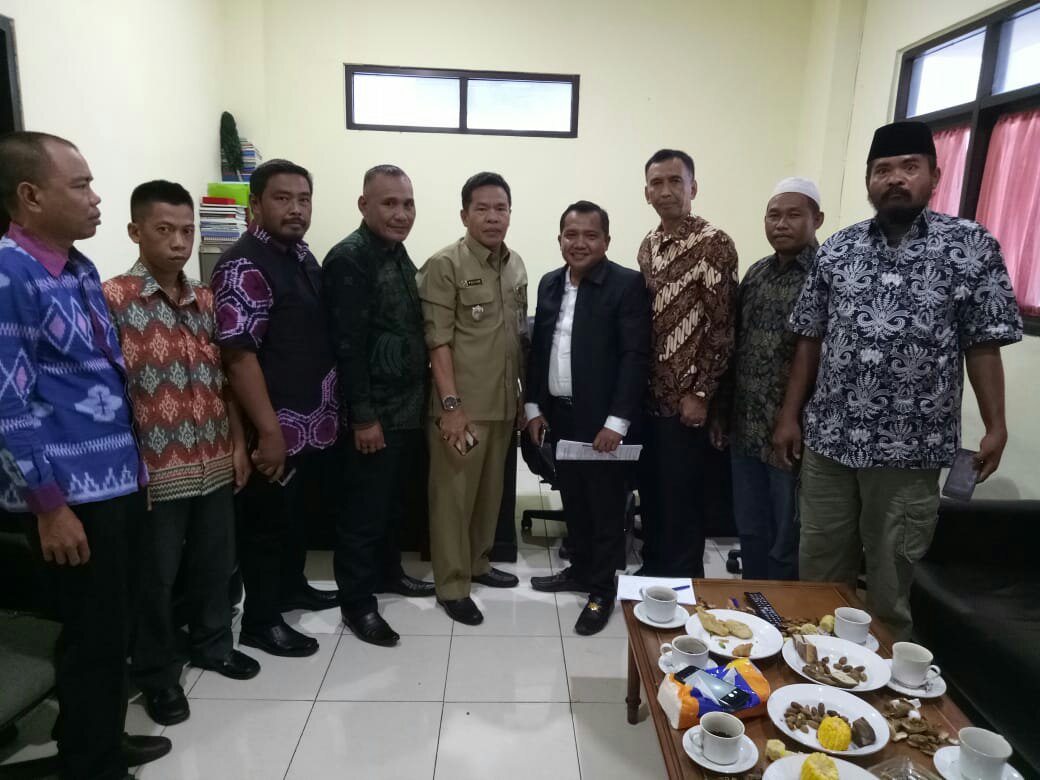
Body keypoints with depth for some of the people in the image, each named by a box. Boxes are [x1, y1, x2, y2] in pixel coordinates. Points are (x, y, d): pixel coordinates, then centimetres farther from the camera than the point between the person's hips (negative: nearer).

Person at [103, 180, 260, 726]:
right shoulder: (112, 299, -10)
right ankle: (156, 675, 30)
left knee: (215, 563, 18)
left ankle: (213, 645, 40)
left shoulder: (206, 301, 7)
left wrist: (238, 443, 8)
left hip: (213, 464, 5)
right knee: (155, 578, 10)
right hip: (156, 470, -5)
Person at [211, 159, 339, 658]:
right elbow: (238, 354, -22)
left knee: (294, 511, 23)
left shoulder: (302, 255, 10)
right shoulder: (244, 265, -17)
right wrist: (269, 430, -22)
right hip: (275, 427, -8)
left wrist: (328, 411, 16)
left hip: (313, 421, 8)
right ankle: (260, 621, 23)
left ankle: (292, 587, 42)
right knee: (267, 519, 7)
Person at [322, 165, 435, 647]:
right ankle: (356, 602, 18)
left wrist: (423, 396, 14)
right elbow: (347, 345, -19)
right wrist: (363, 417, -20)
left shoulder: (399, 254, 11)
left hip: (409, 406, 8)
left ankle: (386, 571, 38)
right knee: (365, 509, 4)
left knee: (395, 501, 20)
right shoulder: (349, 259, -15)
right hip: (376, 413, -8)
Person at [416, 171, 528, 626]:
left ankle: (477, 562, 34)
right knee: (453, 495, 4)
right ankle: (452, 585, 17)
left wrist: (525, 393, 14)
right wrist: (451, 404, -18)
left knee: (491, 490, 16)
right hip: (462, 405, -6)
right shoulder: (444, 265, -10)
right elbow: (437, 341, -13)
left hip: (504, 403, 6)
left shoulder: (516, 266, 10)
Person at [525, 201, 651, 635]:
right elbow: (537, 348, 13)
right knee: (573, 501, 17)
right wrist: (533, 406, 8)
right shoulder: (549, 284, 10)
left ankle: (602, 591, 20)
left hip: (602, 420, -6)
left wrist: (617, 421, -19)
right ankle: (580, 570, 35)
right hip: (558, 415, 6)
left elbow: (636, 356, -15)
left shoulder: (627, 284, -10)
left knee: (606, 507, 6)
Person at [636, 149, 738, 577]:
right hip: (650, 395, 7)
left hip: (685, 399, -7)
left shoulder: (714, 244, -11)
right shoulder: (649, 245, 11)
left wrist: (699, 393, -15)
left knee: (682, 502, 4)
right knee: (651, 494, 17)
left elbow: (722, 327, -13)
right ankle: (652, 571, 33)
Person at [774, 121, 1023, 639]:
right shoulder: (836, 249, 5)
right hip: (827, 440, 3)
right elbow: (810, 340, 7)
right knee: (818, 572, 14)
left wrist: (995, 427, -3)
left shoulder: (971, 246, -1)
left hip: (910, 449, -2)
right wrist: (789, 416, 5)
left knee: (888, 582, 11)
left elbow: (983, 345, 0)